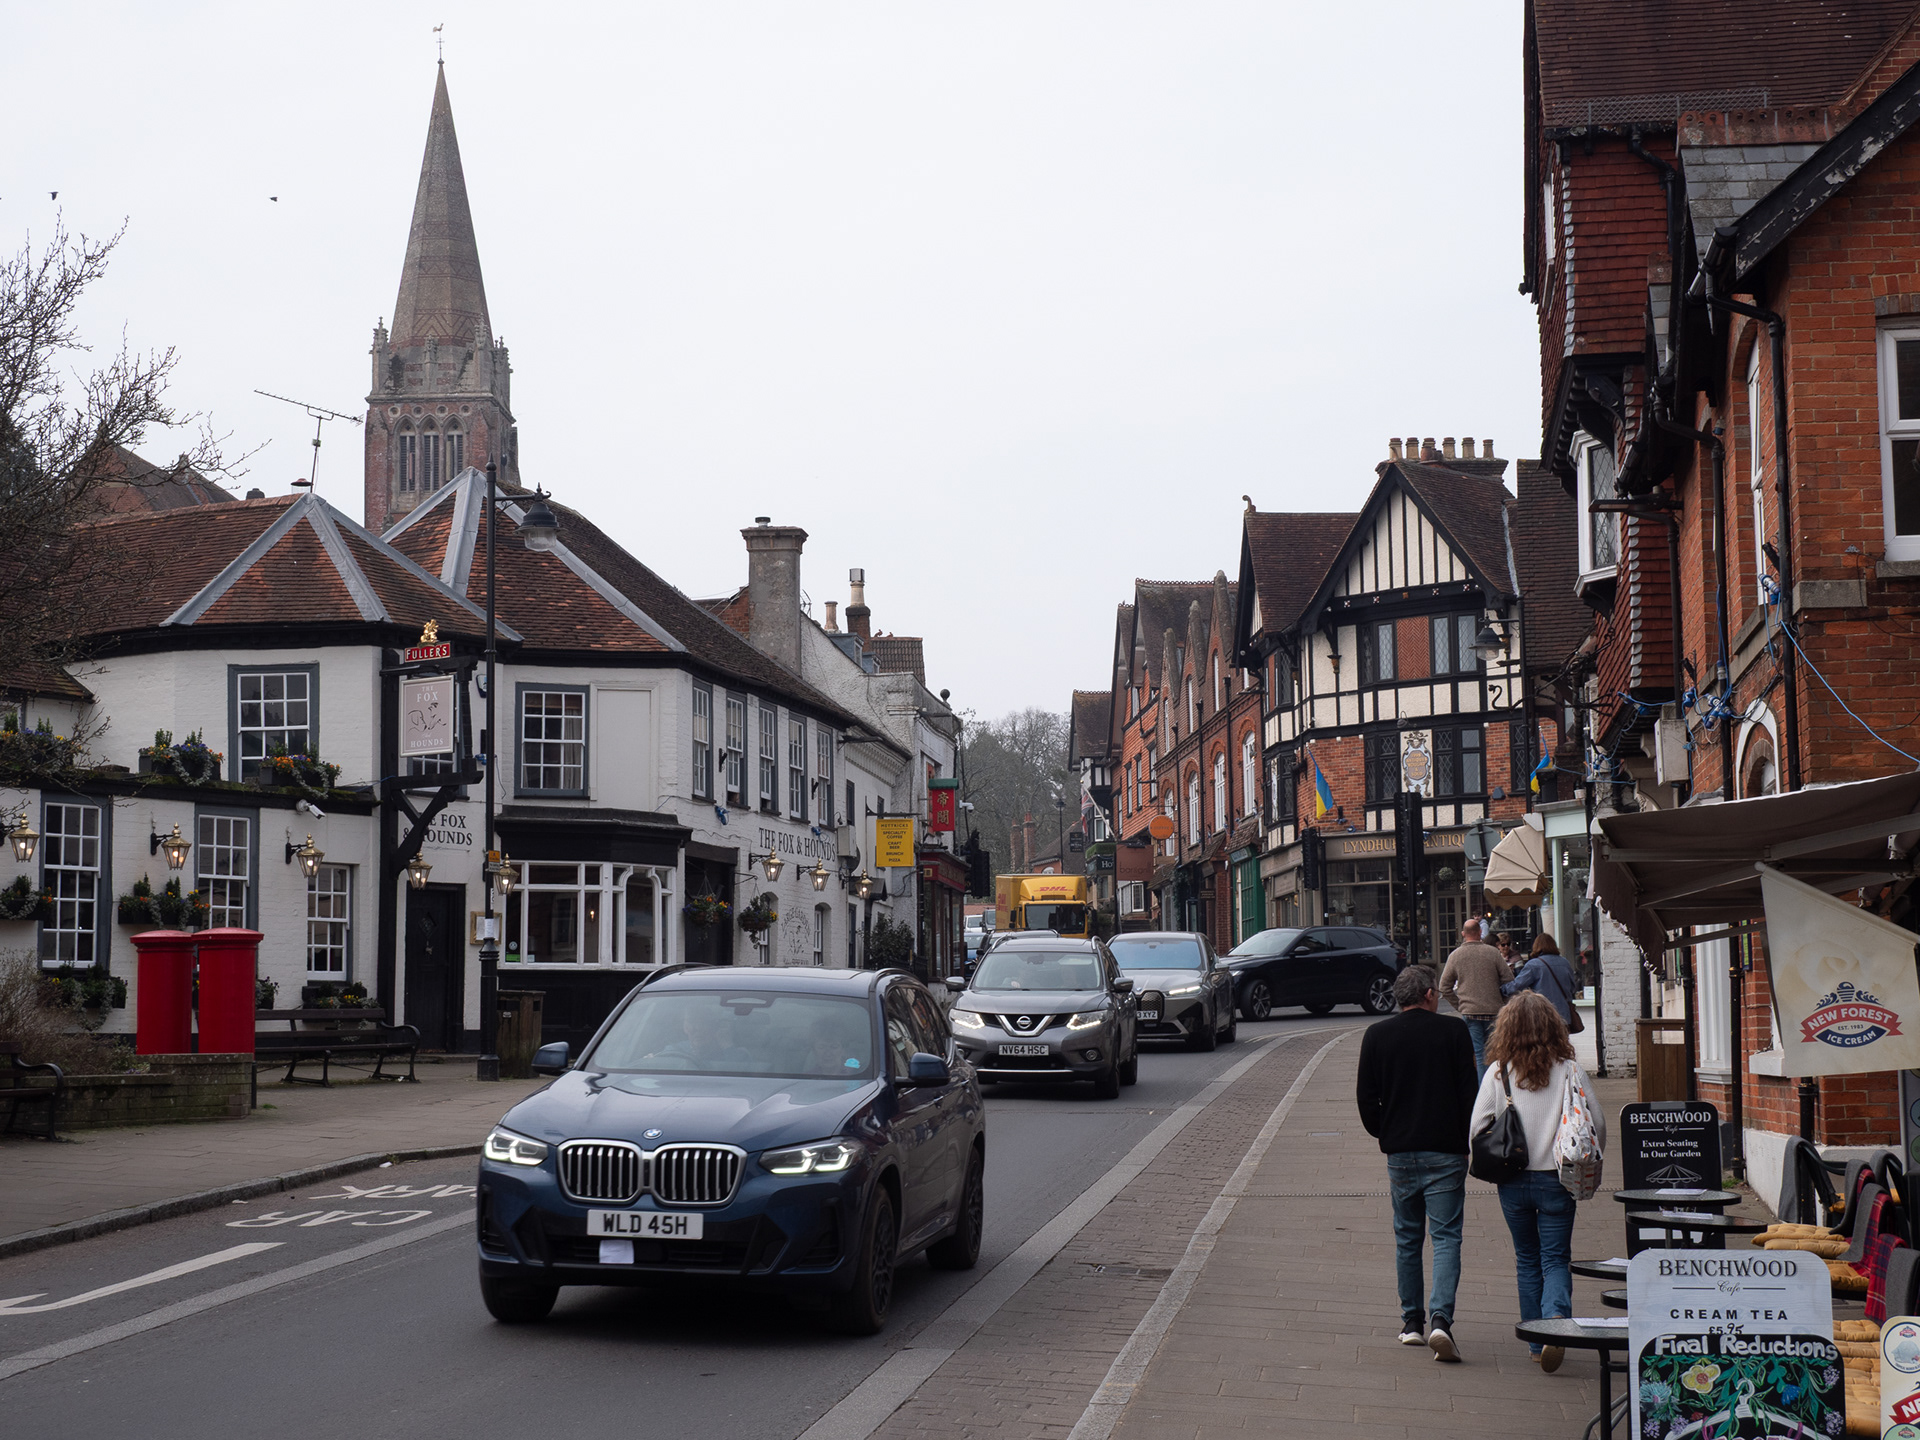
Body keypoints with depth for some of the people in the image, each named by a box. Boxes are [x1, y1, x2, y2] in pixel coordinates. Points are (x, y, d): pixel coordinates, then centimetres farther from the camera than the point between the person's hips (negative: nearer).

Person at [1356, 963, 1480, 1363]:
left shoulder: (1376, 1036, 2)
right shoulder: (1452, 1033, -4)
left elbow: (1366, 1098, 2)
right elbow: (1469, 1093, -4)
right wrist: (1464, 1140, 9)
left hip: (1399, 1153, 2)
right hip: (1446, 1152, -2)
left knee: (1407, 1239, 15)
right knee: (1446, 1237, -2)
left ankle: (1411, 1321, 19)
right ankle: (1440, 1318, -18)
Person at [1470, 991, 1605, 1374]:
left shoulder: (1497, 1072, -6)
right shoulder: (1570, 1071, -6)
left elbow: (1477, 1127, -7)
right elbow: (1597, 1125, -5)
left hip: (1513, 1182, 1)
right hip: (1557, 1180, -1)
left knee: (1527, 1259, 15)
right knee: (1556, 1259, 5)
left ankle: (1537, 1342, 18)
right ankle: (1556, 1318, -22)